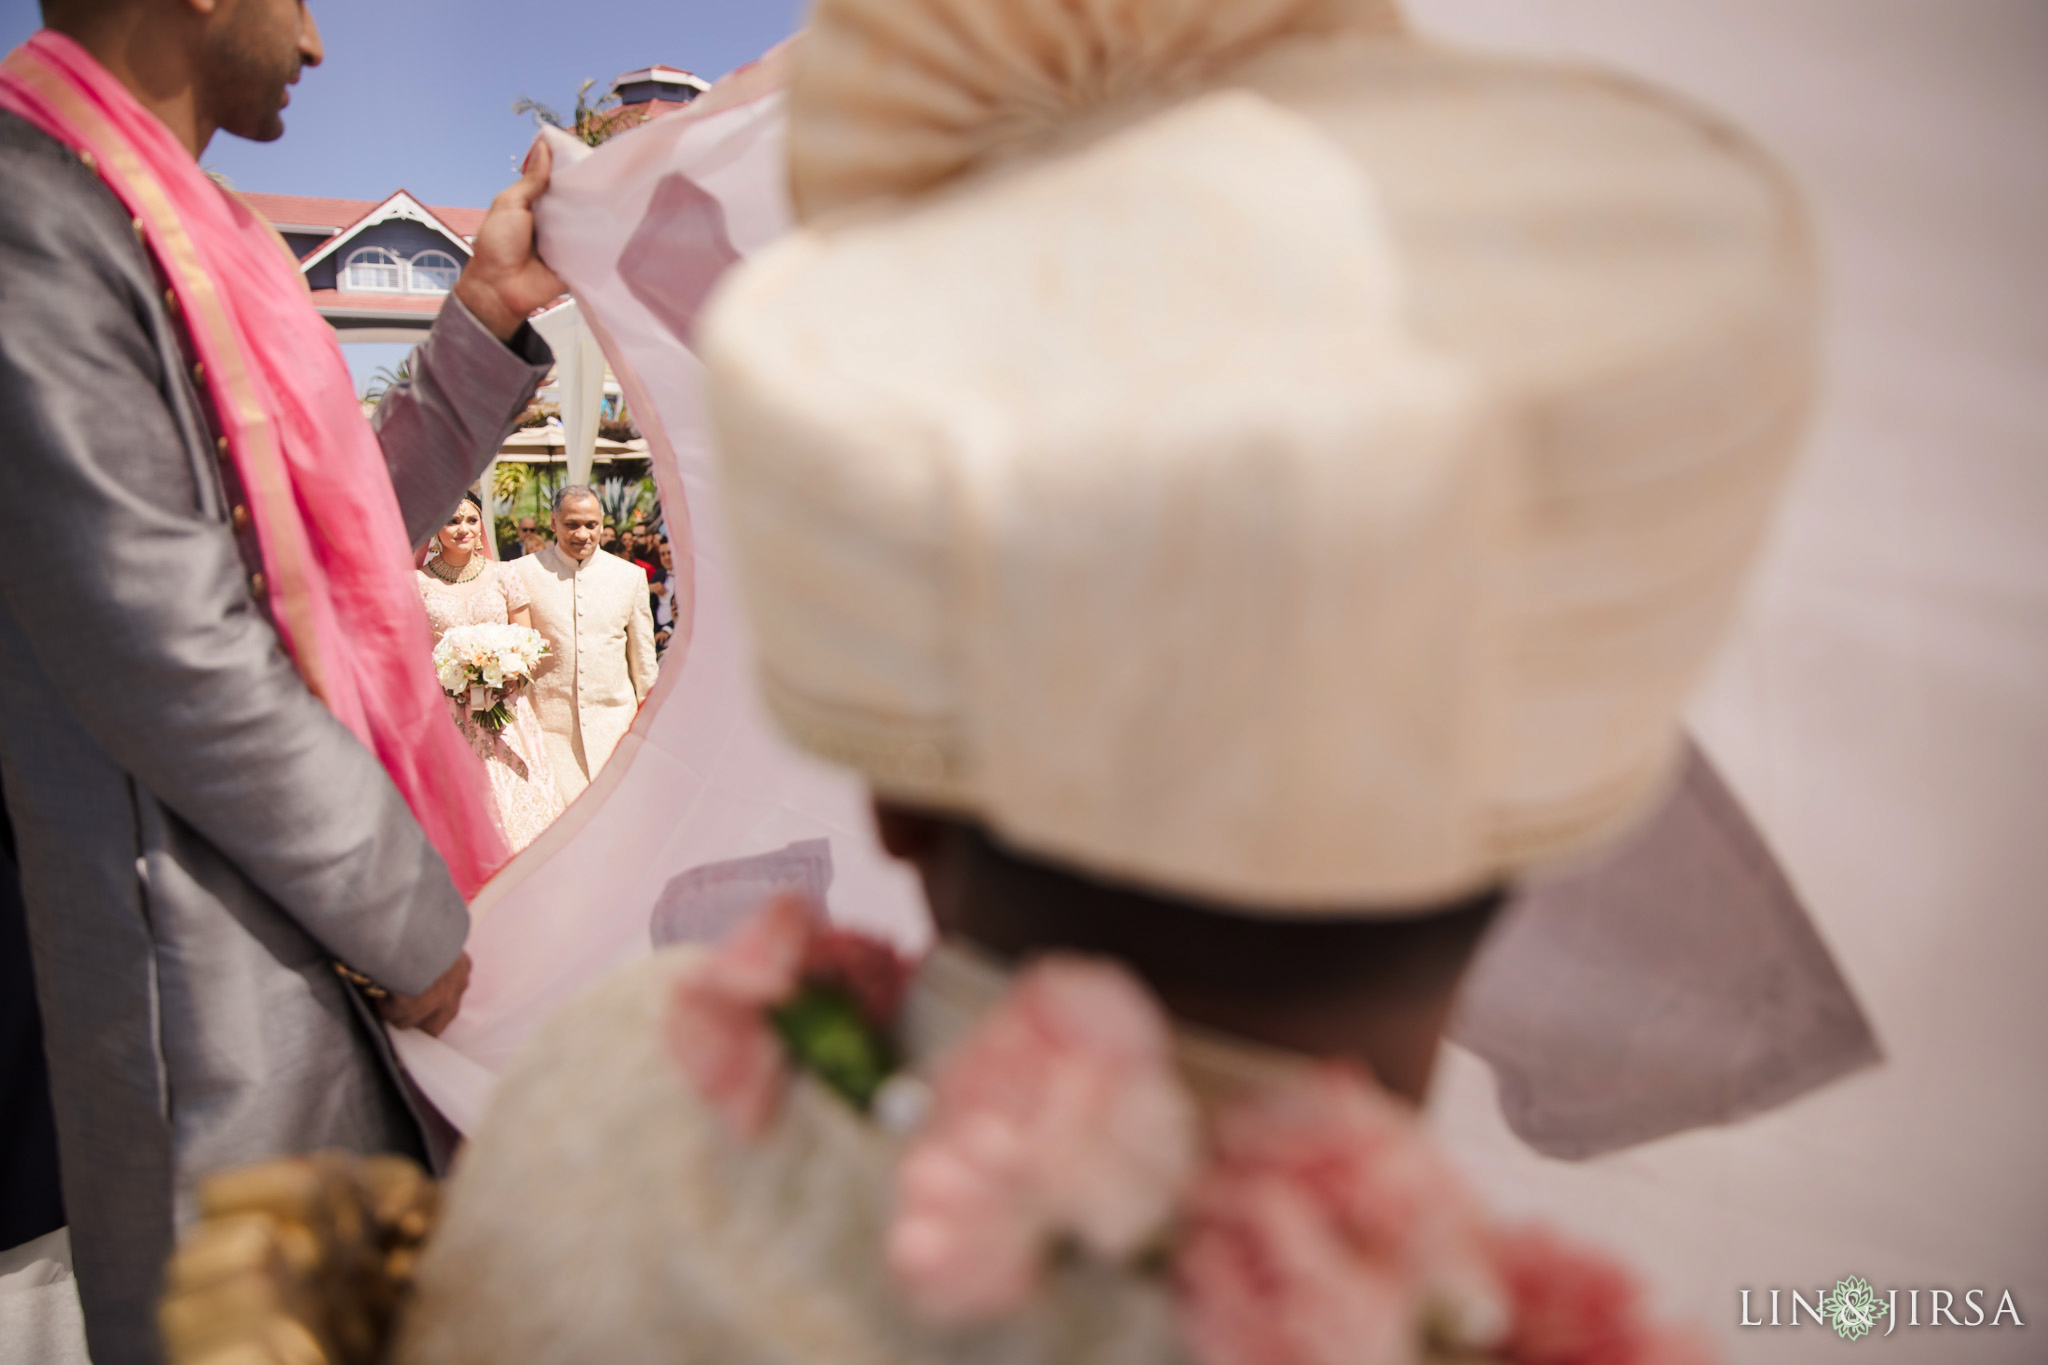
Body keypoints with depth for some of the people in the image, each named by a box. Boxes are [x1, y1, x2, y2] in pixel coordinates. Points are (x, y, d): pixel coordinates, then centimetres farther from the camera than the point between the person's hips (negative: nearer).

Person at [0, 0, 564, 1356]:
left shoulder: (196, 226, 14)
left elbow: (344, 529, 14)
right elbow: (173, 660, -21)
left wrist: (490, 312, 10)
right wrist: (416, 918, -13)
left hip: (334, 926, 9)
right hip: (219, 964, -9)